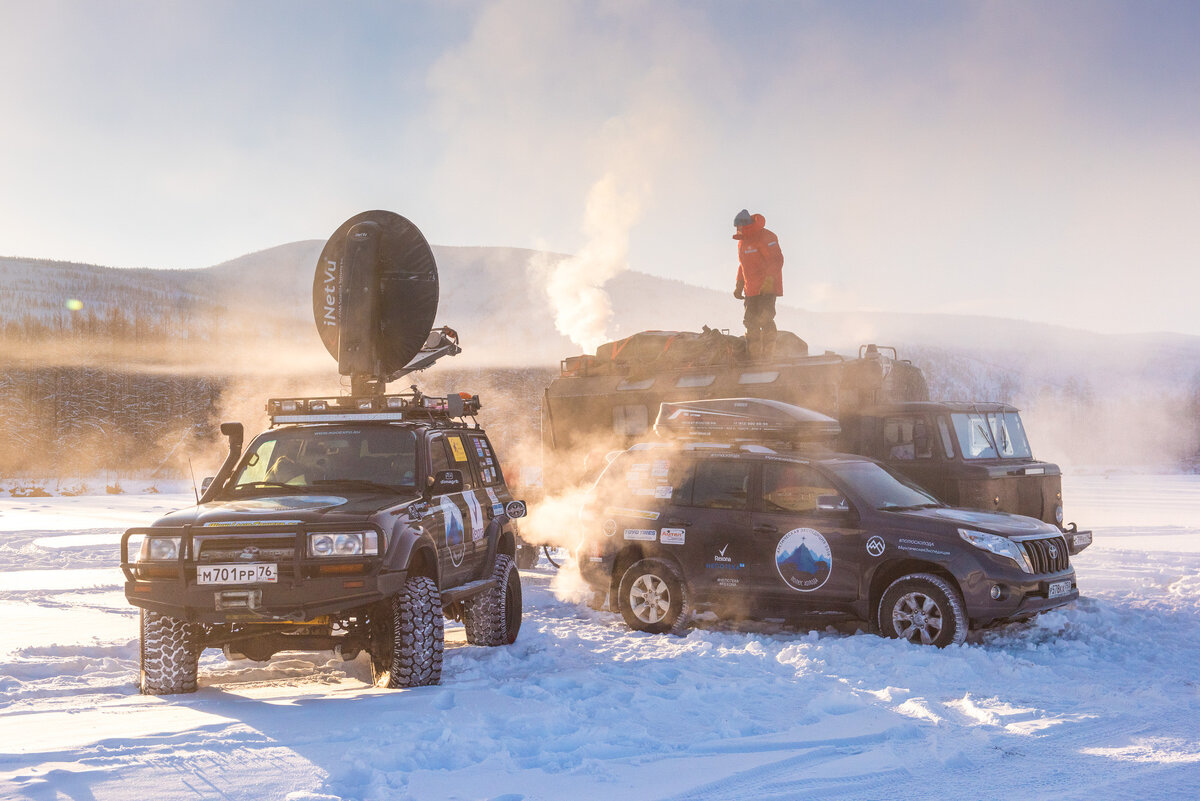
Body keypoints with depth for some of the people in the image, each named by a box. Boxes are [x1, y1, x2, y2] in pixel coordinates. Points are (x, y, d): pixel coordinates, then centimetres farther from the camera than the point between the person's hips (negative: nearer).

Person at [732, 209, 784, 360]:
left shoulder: (765, 237, -12)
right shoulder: (742, 241, 16)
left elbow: (776, 260, -18)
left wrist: (769, 282, -26)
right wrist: (739, 286, 20)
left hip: (768, 289, -8)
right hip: (751, 291, 8)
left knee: (765, 320, -14)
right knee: (751, 323, 4)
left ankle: (767, 355, -11)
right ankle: (754, 357, 8)